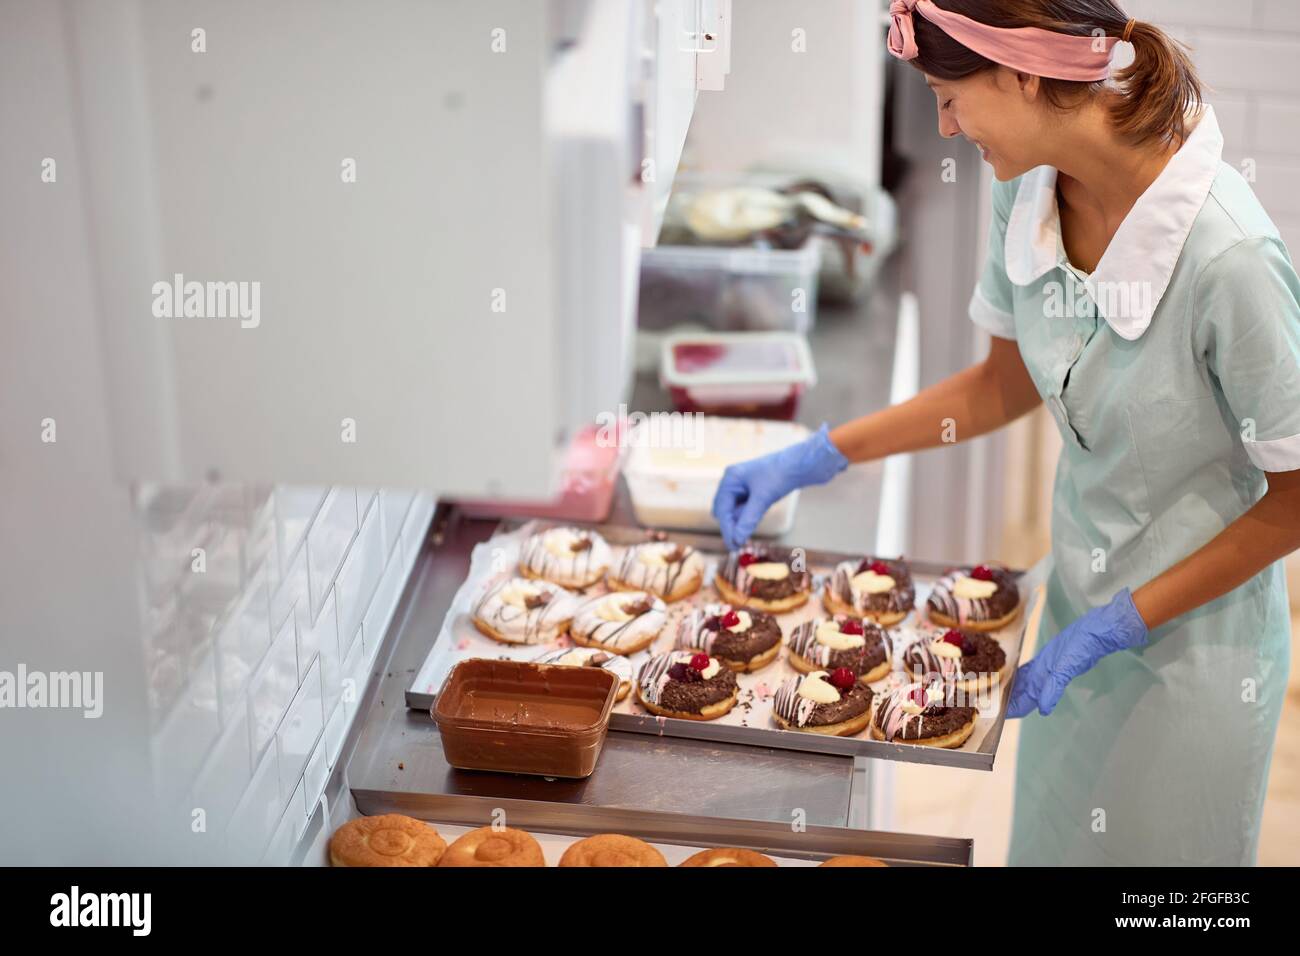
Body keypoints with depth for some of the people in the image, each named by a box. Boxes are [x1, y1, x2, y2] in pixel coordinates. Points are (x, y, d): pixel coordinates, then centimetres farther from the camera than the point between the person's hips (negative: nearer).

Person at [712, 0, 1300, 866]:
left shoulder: (1228, 257, -31)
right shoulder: (1030, 192, -9)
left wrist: (1119, 625, -17)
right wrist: (816, 459, 3)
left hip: (1194, 646, -6)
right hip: (1081, 608, 6)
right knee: (1052, 841, 21)